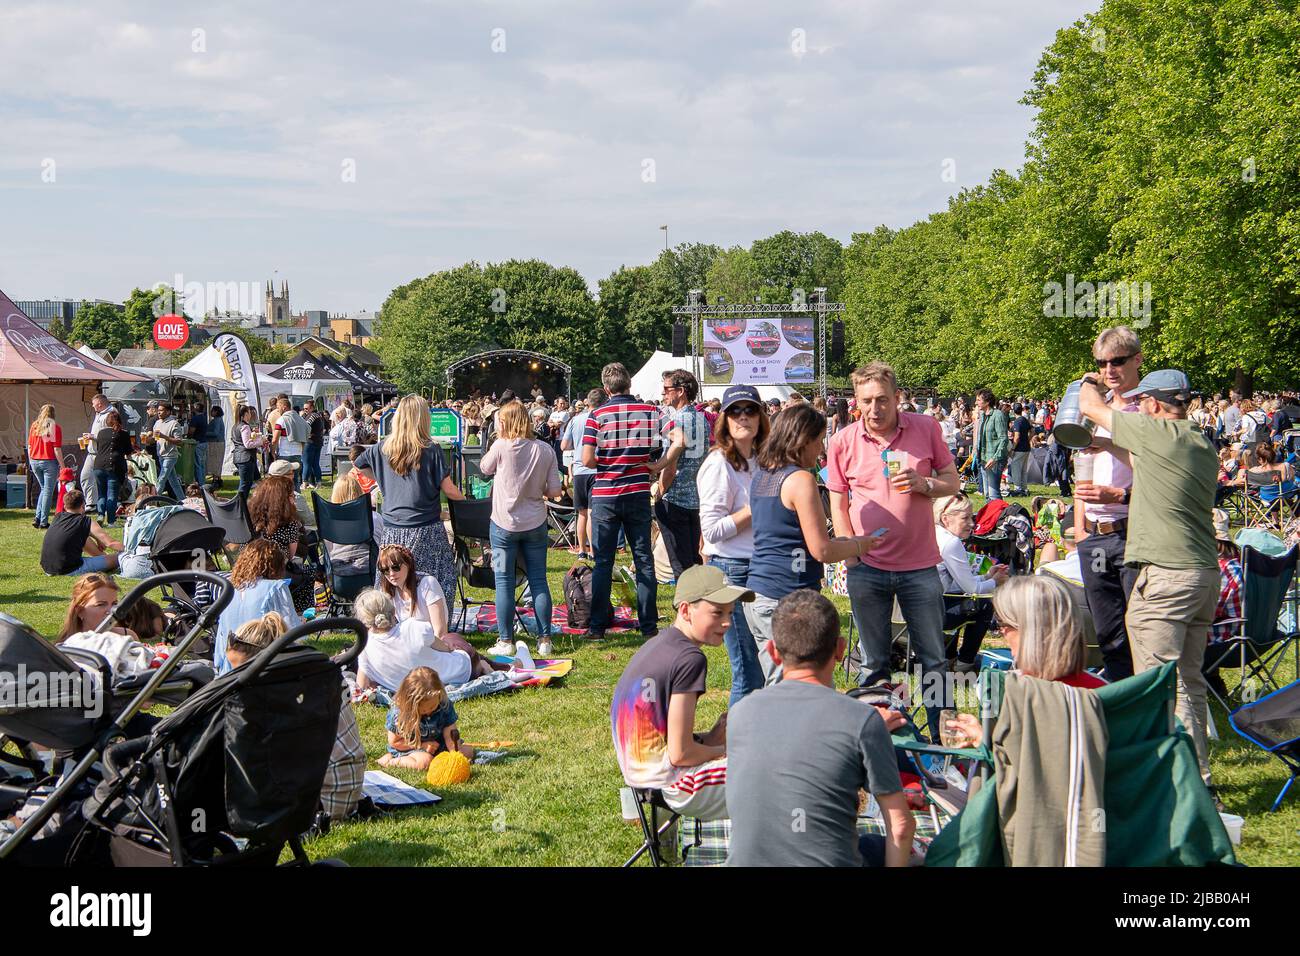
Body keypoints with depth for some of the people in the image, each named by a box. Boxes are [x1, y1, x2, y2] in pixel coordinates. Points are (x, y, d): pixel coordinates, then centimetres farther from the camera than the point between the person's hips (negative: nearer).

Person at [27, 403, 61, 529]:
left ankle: (37, 517, 10)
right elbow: (57, 449, -12)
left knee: (43, 489, 21)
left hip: (35, 462, 5)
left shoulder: (34, 426, 4)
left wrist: (31, 462, 18)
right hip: (49, 462, -5)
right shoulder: (55, 427, -8)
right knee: (48, 491, 4)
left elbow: (29, 447, 7)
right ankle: (44, 521, 3)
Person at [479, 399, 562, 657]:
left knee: (504, 582, 5)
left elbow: (484, 469, 9)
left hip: (504, 524, -3)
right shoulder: (545, 449, -3)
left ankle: (506, 641, 7)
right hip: (535, 524, 3)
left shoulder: (502, 447, -11)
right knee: (539, 581, 9)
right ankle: (544, 639, 10)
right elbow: (555, 491, -2)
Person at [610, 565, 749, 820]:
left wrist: (709, 738, 5)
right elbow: (680, 753, -19)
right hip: (671, 785, -10)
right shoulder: (690, 658, -19)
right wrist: (724, 751, -2)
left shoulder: (657, 643, 9)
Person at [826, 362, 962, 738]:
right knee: (874, 664, 10)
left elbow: (953, 481, 5)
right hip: (867, 569, 0)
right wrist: (852, 557, -4)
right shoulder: (843, 442, -2)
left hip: (920, 566, 0)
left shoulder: (926, 428, -3)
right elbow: (837, 503, 4)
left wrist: (924, 484, -16)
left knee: (934, 660, 6)